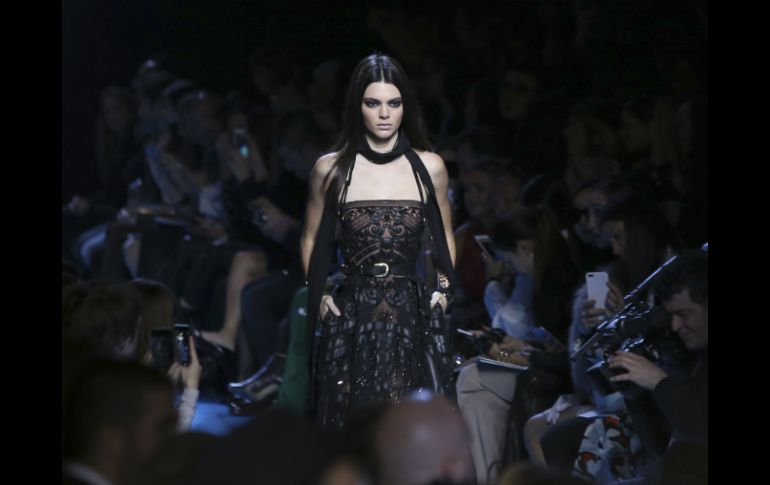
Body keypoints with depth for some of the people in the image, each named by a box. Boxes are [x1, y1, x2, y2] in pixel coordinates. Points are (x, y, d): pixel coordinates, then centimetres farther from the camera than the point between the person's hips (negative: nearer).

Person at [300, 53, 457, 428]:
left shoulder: (429, 168, 4)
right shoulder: (331, 169, 2)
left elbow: (445, 239, 18)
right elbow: (311, 241, 15)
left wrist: (443, 291, 6)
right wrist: (319, 297, 4)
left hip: (413, 318, 1)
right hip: (350, 323, 0)